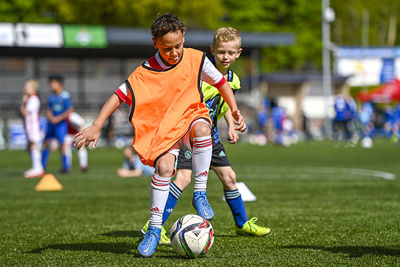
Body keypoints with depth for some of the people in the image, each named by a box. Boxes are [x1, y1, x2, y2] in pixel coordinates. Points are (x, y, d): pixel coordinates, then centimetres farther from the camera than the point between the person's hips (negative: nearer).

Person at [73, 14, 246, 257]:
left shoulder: (196, 59, -6)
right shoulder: (146, 72, -10)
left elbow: (221, 82, 9)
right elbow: (119, 96, -10)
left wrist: (235, 111, 3)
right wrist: (96, 127, -18)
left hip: (191, 116, 1)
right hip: (164, 127, 0)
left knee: (201, 127, -37)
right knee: (164, 166, -26)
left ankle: (200, 193, -26)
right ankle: (155, 229, -14)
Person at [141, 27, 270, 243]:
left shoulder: (233, 81, 5)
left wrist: (231, 127, 12)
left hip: (209, 135, 7)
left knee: (229, 177, 11)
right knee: (184, 177, -21)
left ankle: (242, 224, 30)